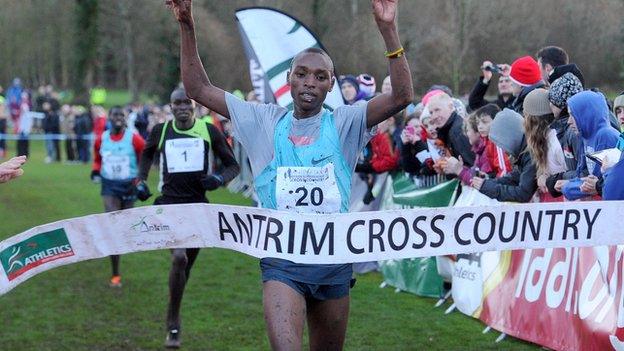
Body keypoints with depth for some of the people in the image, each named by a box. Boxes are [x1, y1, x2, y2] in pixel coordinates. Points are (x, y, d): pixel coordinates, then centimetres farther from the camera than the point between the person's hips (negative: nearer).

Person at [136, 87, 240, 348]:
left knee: (186, 265, 12)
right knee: (179, 258, -24)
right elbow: (147, 154, 24)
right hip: (169, 204, -2)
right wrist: (140, 180, 9)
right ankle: (173, 322, -11)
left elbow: (233, 165, 7)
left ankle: (173, 316, 37)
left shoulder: (209, 131, 1)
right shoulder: (161, 131, 3)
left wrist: (219, 178, -14)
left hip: (198, 205, 2)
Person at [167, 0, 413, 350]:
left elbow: (402, 97, -12)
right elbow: (199, 89, 5)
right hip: (281, 262, -1)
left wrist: (388, 29, -21)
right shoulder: (265, 122, 6)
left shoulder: (344, 123, 2)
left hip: (334, 260, 1)